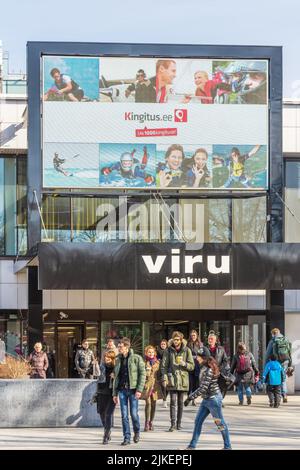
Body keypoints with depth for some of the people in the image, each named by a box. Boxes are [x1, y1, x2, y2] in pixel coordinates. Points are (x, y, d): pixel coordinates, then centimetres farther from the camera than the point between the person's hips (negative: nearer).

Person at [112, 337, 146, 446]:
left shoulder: (136, 358, -2)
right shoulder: (118, 360, 12)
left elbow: (142, 374, -5)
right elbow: (116, 377, 15)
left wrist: (139, 389, -14)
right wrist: (115, 393, 11)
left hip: (133, 390, -4)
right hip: (122, 390, 4)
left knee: (134, 413, -2)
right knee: (124, 415, 2)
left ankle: (137, 432, 23)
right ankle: (127, 437, 7)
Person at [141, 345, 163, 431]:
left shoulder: (157, 362, 12)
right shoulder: (144, 362, 1)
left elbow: (159, 374, 15)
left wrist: (160, 382, 8)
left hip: (155, 385, 4)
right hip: (147, 384, -4)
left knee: (153, 404, 6)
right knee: (148, 403, -12)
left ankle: (151, 422, 16)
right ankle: (147, 423, -11)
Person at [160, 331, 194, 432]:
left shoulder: (187, 350, 3)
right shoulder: (168, 350, 2)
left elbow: (192, 366, 4)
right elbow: (164, 365, 1)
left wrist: (183, 363, -15)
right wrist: (164, 378, -10)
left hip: (183, 379, 1)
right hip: (172, 379, -1)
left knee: (180, 402, 8)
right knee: (173, 401, -9)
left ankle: (179, 423, 18)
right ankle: (173, 424, -11)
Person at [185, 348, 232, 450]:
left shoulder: (208, 370, -22)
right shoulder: (204, 368, 6)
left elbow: (203, 388, -25)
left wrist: (190, 397, -21)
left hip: (213, 399, -10)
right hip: (206, 399, 10)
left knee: (220, 423, 3)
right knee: (198, 421, 7)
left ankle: (227, 446, 14)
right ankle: (192, 445, 10)